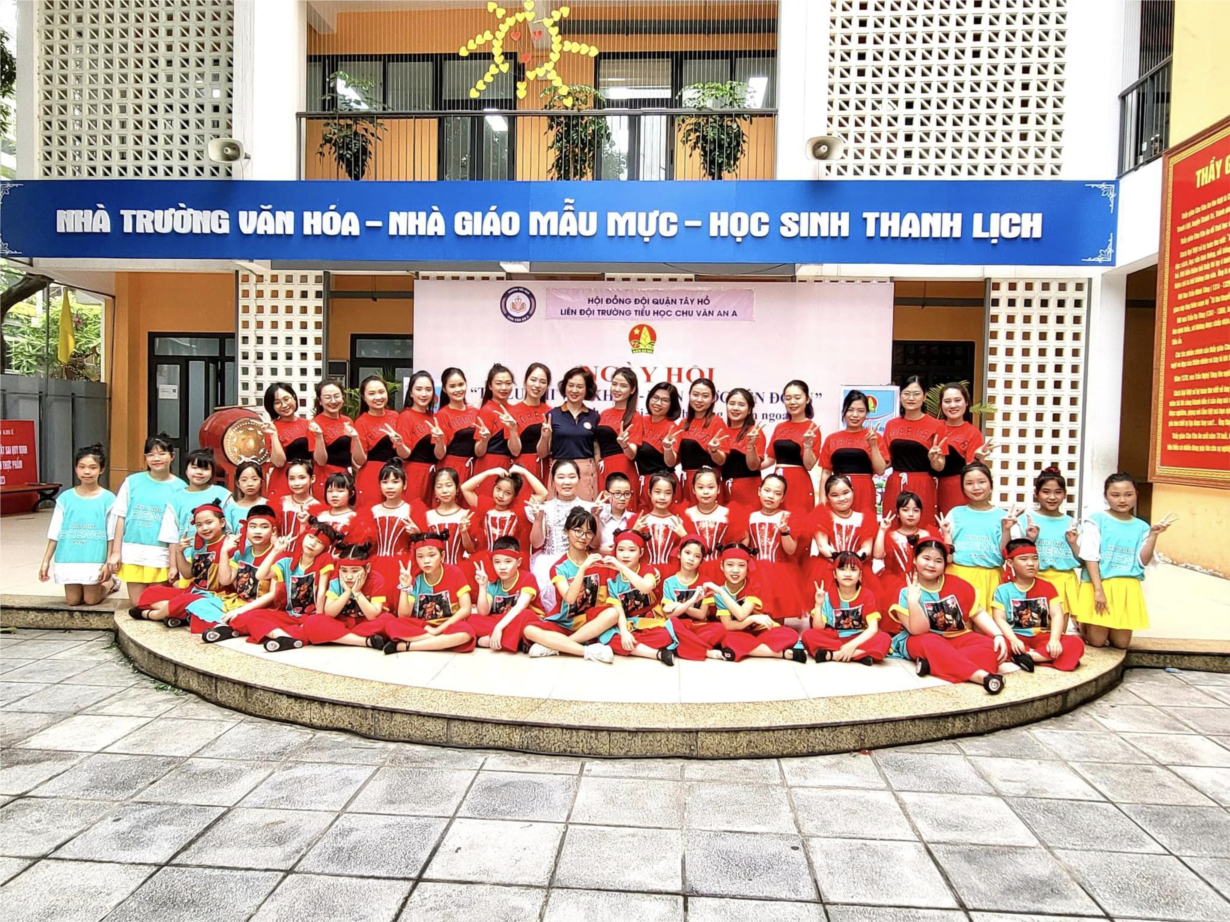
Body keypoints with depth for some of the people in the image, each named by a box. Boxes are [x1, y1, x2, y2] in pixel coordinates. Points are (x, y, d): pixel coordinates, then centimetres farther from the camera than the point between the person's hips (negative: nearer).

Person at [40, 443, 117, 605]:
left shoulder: (108, 499, -5)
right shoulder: (65, 498, 1)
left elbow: (112, 535, -4)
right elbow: (54, 533, 5)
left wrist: (109, 563, -8)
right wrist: (46, 560, 3)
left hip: (95, 560, -2)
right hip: (68, 559, 2)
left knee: (91, 600, 2)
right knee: (73, 600, 4)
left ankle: (110, 583, 31)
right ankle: (81, 586, 37)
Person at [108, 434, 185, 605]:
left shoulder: (179, 487, -3)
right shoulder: (132, 482, 2)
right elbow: (121, 517, 5)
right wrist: (115, 552, 2)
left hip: (161, 554, -1)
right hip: (133, 552, 1)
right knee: (137, 603, 8)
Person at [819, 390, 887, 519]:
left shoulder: (873, 437, 6)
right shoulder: (832, 439, 8)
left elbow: (880, 471, 0)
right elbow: (825, 473, 9)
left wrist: (873, 445, -9)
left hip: (864, 496, -1)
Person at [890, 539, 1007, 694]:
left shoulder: (957, 584, 2)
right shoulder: (906, 591, -10)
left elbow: (978, 613, 5)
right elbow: (918, 630, -19)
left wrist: (998, 635, -12)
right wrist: (913, 601, -32)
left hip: (958, 639, 4)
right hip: (924, 641, -4)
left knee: (993, 646, -22)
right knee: (929, 643, -39)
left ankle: (932, 665, -35)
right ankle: (981, 675, -48)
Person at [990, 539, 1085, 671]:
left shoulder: (1047, 587, 9)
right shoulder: (1003, 589, 1)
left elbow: (1057, 615, -2)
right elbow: (999, 619, -7)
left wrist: (1054, 639, -20)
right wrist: (1013, 640, -24)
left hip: (1042, 637, 3)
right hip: (1016, 638, -3)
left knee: (1076, 644, -23)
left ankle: (1027, 656, -28)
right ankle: (1046, 656, -29)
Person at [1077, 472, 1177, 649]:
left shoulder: (1141, 527, 8)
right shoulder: (1096, 521, -5)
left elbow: (1143, 561, -1)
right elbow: (1090, 557, -9)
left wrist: (1153, 535, -9)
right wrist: (1098, 589, -16)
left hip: (1128, 587, 4)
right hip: (1099, 584, -4)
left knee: (1121, 643, 6)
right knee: (1096, 641, -1)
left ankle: (1107, 629, 35)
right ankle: (1083, 626, 30)